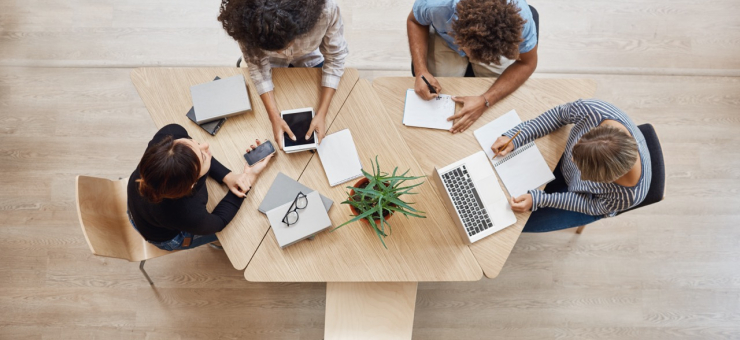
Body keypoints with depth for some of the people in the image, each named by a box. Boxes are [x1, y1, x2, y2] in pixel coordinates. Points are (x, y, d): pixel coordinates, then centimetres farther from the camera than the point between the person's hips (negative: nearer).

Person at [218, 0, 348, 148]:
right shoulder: (247, 19, -40)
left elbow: (334, 59, -27)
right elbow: (258, 67, -25)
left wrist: (321, 113, -31)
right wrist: (275, 117, -32)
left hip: (310, 59, 0)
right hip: (270, 64, 1)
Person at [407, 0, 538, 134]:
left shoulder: (520, 16, -39)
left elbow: (527, 63, -23)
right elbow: (415, 21, -17)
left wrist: (485, 101, -36)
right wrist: (421, 71, -32)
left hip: (495, 46, 0)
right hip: (445, 39, 0)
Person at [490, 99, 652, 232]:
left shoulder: (629, 196, -42)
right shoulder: (591, 110, -40)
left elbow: (593, 206, -21)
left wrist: (537, 200, -29)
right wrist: (515, 137, -25)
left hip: (593, 200, -3)